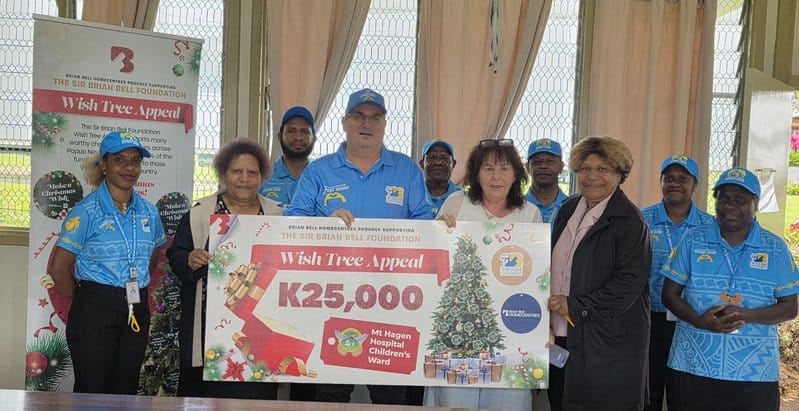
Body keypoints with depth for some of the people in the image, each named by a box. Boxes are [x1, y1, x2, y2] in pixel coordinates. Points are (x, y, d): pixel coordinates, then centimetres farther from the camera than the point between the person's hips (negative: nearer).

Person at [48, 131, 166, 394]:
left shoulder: (148, 212, 7)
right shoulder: (87, 211, -8)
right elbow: (58, 268, -6)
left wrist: (136, 292, 10)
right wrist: (84, 299, 2)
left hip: (137, 312, 5)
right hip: (95, 311, -5)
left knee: (125, 392, 12)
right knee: (92, 394, 3)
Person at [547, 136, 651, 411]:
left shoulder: (629, 220, -11)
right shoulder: (568, 209, 10)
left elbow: (630, 282, -18)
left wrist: (575, 307, -18)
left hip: (608, 344, -6)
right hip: (561, 336, 6)